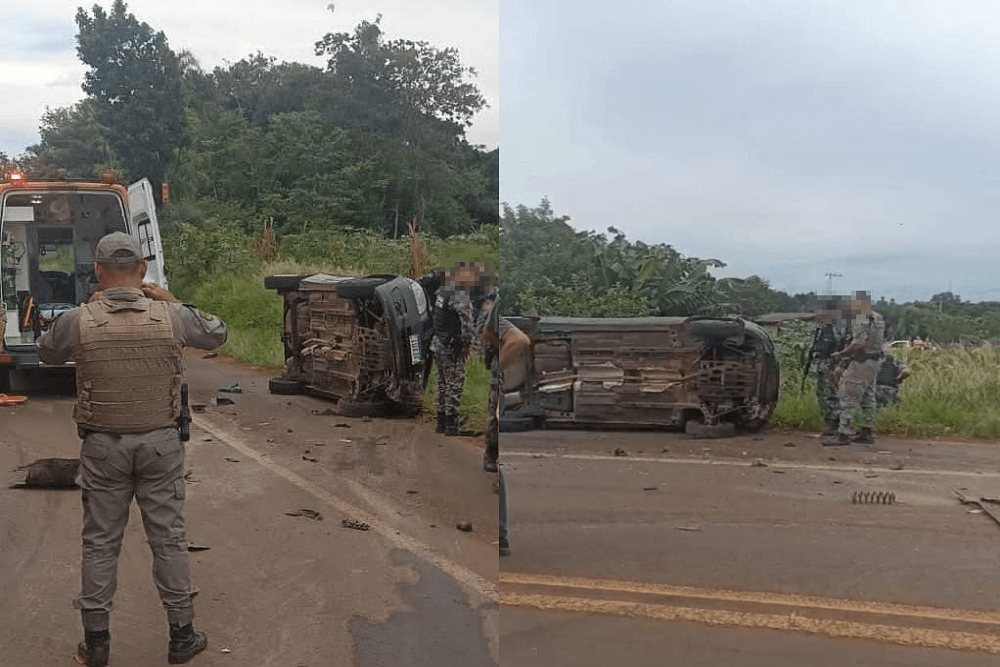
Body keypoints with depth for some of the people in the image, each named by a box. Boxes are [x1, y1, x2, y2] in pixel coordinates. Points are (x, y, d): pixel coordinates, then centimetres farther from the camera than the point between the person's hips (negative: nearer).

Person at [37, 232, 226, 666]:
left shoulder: (78, 321, -10)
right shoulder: (171, 317, -10)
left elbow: (46, 352, 12)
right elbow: (216, 334, 10)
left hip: (102, 447, 0)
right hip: (161, 443, 0)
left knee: (100, 544, 12)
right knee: (169, 539, 10)